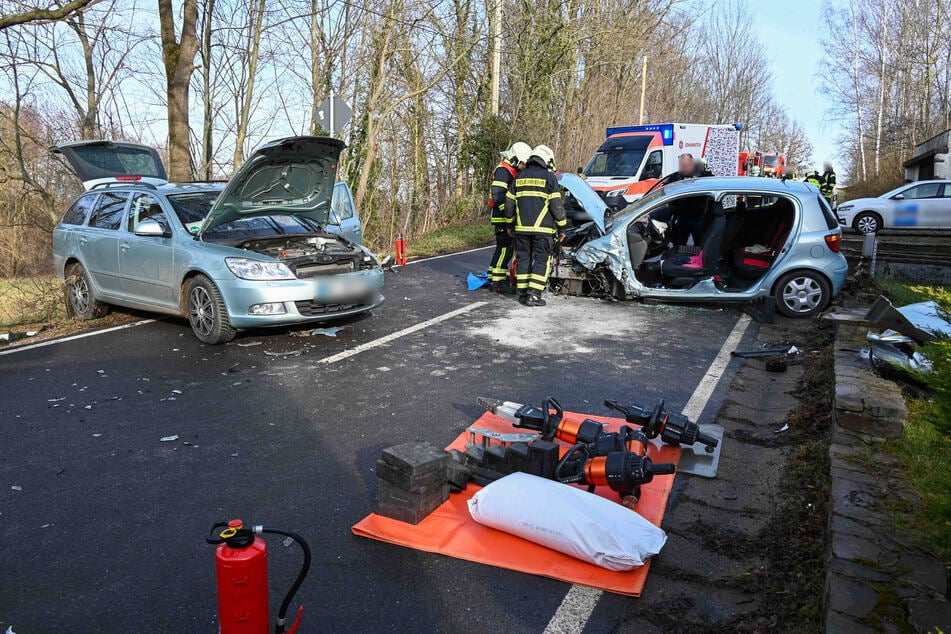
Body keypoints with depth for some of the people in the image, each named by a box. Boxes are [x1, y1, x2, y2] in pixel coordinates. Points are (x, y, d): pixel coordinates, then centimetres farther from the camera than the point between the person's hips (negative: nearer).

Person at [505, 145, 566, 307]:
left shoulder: (519, 177, 13)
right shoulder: (549, 177, -2)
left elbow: (509, 204, 13)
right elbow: (556, 205, -5)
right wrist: (561, 225, 4)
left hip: (522, 228, 5)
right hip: (543, 228, -4)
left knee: (523, 258, 11)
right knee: (541, 260, 0)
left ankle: (522, 293, 13)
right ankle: (533, 295, -6)